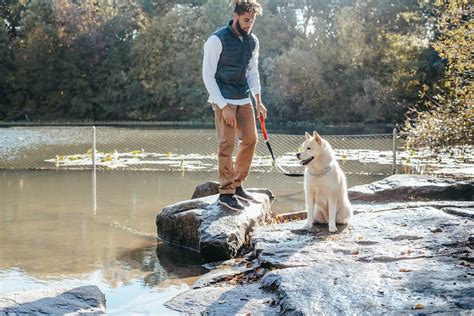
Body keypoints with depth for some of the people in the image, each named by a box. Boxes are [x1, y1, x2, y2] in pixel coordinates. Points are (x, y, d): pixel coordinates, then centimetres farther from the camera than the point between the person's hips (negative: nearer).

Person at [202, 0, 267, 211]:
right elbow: (208, 75, -13)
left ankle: (237, 184, 20)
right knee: (227, 143, -9)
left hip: (244, 99, 7)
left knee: (250, 139, 6)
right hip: (223, 100, -7)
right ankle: (226, 193, -2)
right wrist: (223, 107, -17)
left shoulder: (252, 41, 7)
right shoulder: (217, 40, -13)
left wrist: (258, 102, 9)